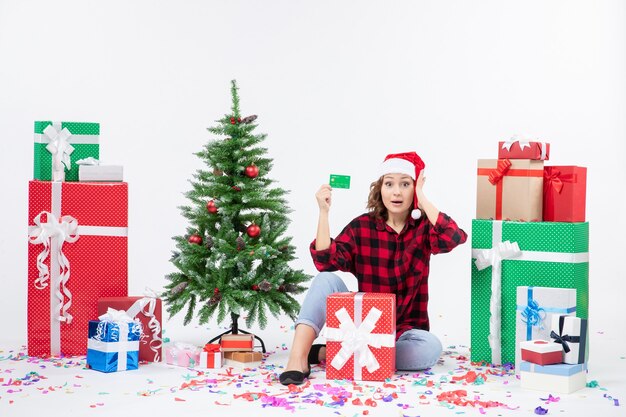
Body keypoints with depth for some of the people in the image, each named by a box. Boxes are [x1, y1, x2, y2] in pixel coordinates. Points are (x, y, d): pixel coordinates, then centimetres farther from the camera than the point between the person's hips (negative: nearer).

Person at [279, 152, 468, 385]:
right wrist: (324, 211, -21)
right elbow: (325, 262, -16)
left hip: (405, 330, 0)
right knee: (327, 280, -21)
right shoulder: (361, 226, -1)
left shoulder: (424, 227, -3)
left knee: (430, 348, -34)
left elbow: (454, 238, -27)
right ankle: (298, 359, -33)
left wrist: (422, 200, -23)